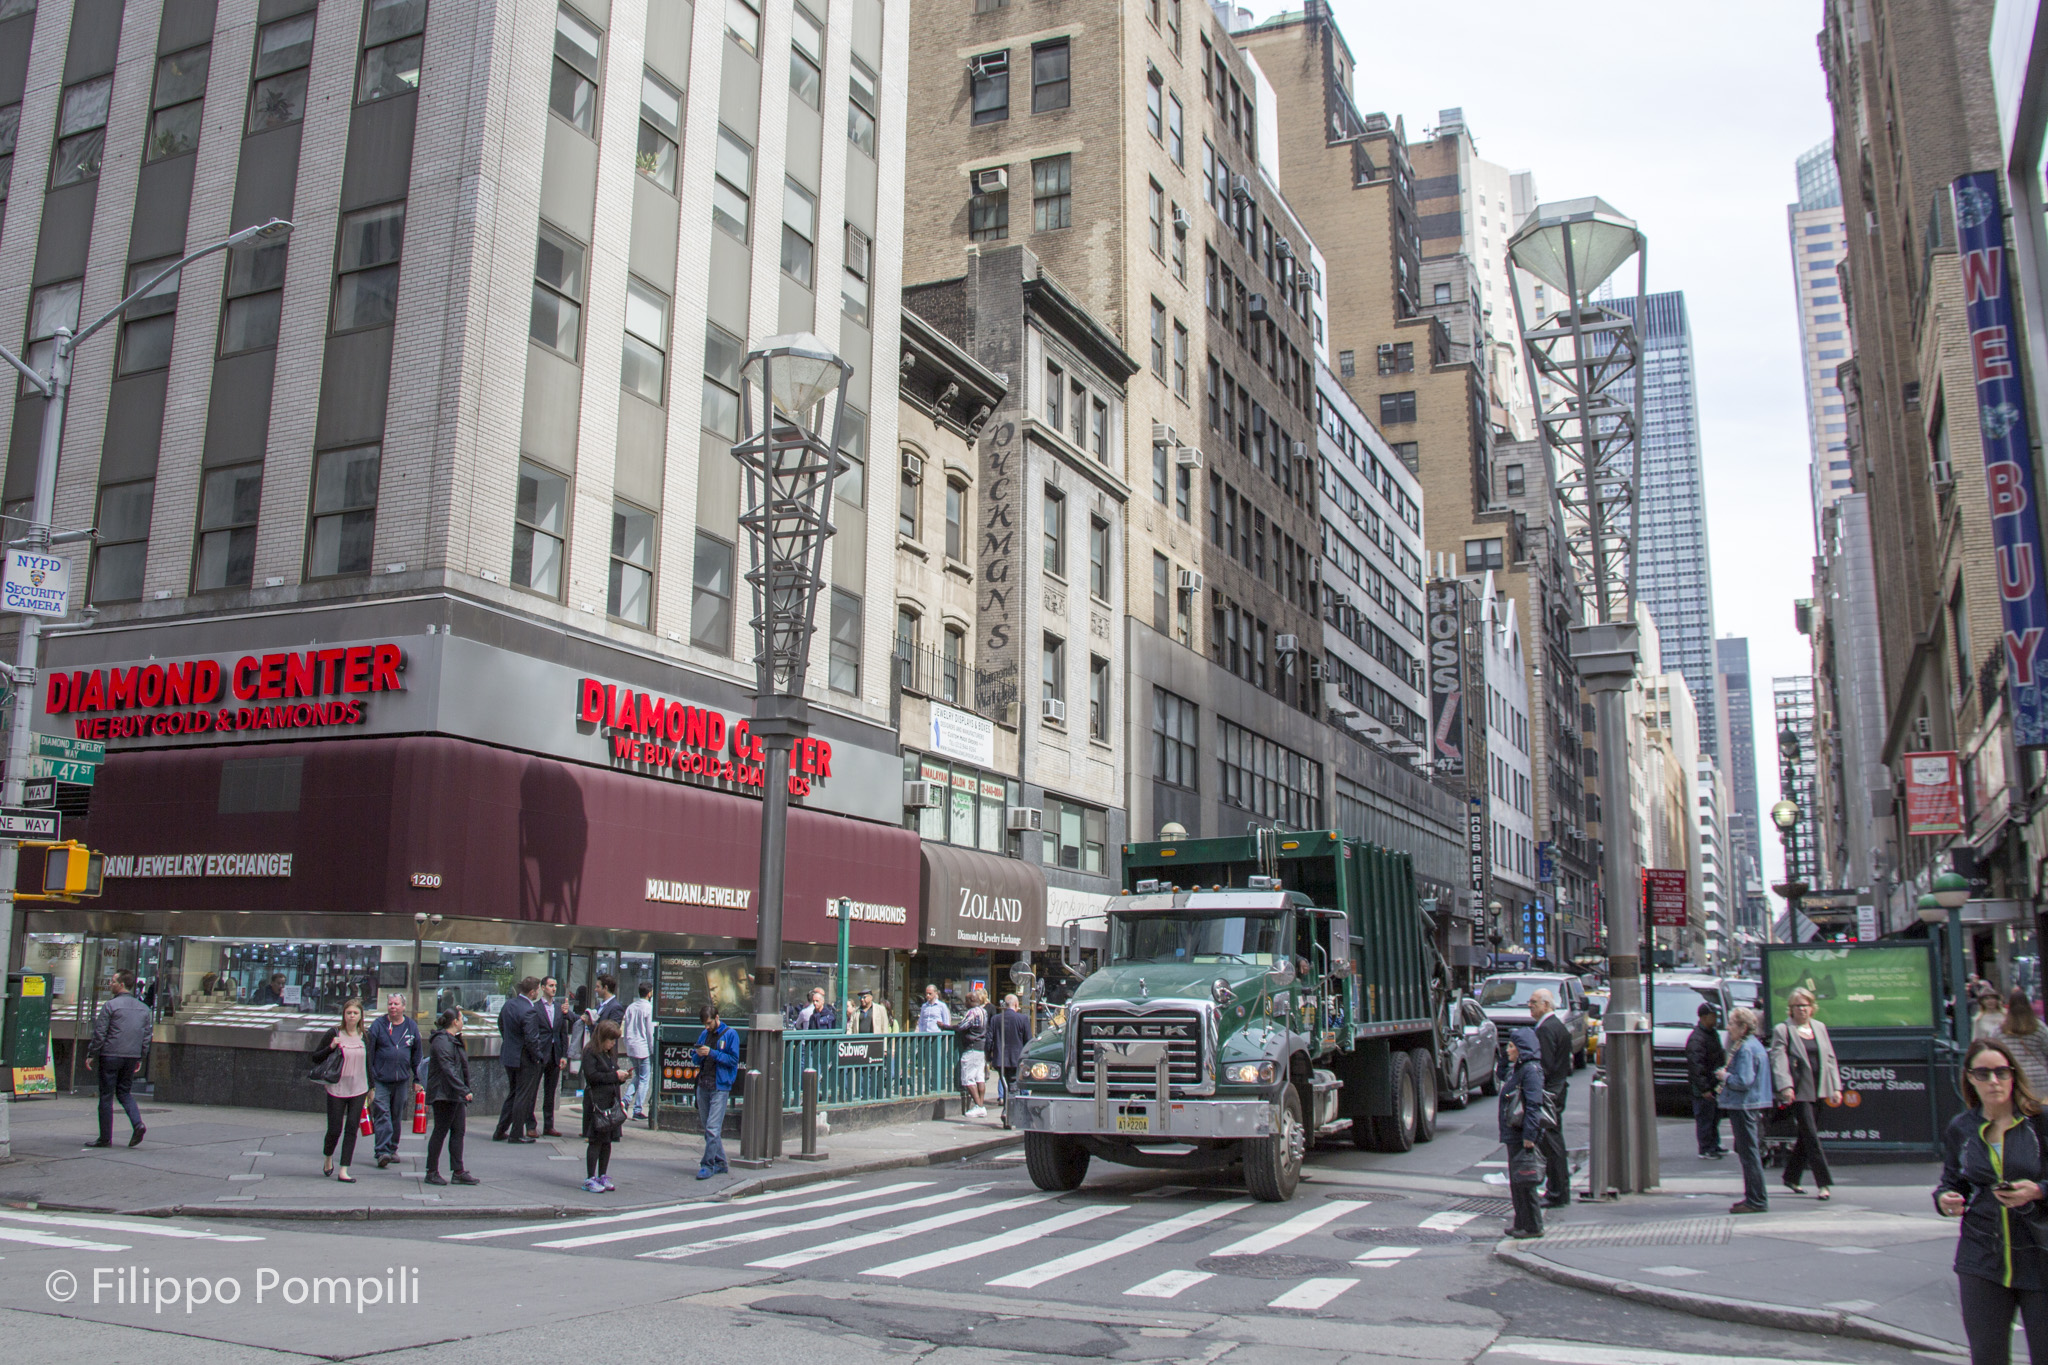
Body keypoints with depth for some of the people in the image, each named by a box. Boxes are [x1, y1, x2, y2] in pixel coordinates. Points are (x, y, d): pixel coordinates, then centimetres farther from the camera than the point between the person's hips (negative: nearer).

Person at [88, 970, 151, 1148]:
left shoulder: (110, 1005, -9)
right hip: (132, 1057, 5)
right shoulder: (143, 1008, 9)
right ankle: (138, 1123, -5)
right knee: (124, 1092, 17)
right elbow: (147, 1035, 12)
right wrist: (139, 1058, 19)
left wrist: (93, 1054, 0)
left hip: (111, 1055, -5)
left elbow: (99, 1033, -10)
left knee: (106, 1096, 3)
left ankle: (105, 1138, 7)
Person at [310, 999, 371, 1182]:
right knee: (334, 1130, 1)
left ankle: (343, 1171, 2)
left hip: (358, 1091, 3)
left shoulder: (364, 1037, 7)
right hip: (337, 1089, -2)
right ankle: (328, 1159, 32)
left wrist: (370, 1087, 20)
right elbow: (315, 1057, 0)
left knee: (352, 1129, -3)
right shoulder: (333, 1034, -4)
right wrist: (331, 1047, -18)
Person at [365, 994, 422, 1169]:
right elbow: (369, 1053, -2)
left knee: (397, 1116, 11)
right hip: (380, 1080, -3)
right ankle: (383, 1152, -14)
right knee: (382, 1115, -11)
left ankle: (392, 1149, 24)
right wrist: (368, 1080, -6)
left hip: (402, 1080, 3)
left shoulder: (411, 1027, 7)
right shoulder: (378, 1025, -2)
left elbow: (416, 1055, 14)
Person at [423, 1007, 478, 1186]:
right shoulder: (441, 1041, -16)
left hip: (455, 1096, 10)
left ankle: (458, 1171, 11)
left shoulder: (453, 1040, 17)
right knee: (441, 1131, -2)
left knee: (458, 1131, 8)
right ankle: (432, 1172, 7)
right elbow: (448, 1070, -24)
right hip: (443, 1095, -10)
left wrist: (464, 1090, 21)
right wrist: (465, 1090, -28)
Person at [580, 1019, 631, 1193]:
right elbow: (592, 1075, -18)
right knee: (595, 1141, -5)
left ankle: (602, 1176, 18)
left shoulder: (611, 1053, 17)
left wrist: (623, 1074, 6)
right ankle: (590, 1178, 1)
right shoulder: (590, 1053, -8)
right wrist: (615, 1075, -16)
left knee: (607, 1141, 10)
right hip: (597, 1102, -8)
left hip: (612, 1102, 8)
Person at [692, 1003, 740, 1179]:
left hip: (720, 1087, -6)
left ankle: (708, 1165, -8)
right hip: (703, 1086, 6)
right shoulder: (704, 1034, 14)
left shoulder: (730, 1035, -3)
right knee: (708, 1129, 10)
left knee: (713, 1129, -11)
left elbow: (733, 1059, -9)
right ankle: (720, 1163, 19)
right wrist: (699, 1055, -5)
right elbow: (697, 1061, 18)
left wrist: (712, 1053, -16)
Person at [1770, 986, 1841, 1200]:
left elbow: (1830, 1058, 15)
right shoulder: (1782, 1030, -3)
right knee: (1811, 1136, -7)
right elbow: (1778, 1060, -11)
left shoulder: (1820, 1028, 14)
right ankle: (1822, 1183, -4)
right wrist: (1785, 1086, -24)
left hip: (1818, 1090, 5)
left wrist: (1836, 1087, 7)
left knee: (1806, 1136, 11)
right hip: (1799, 1092, -5)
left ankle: (1791, 1176, 25)